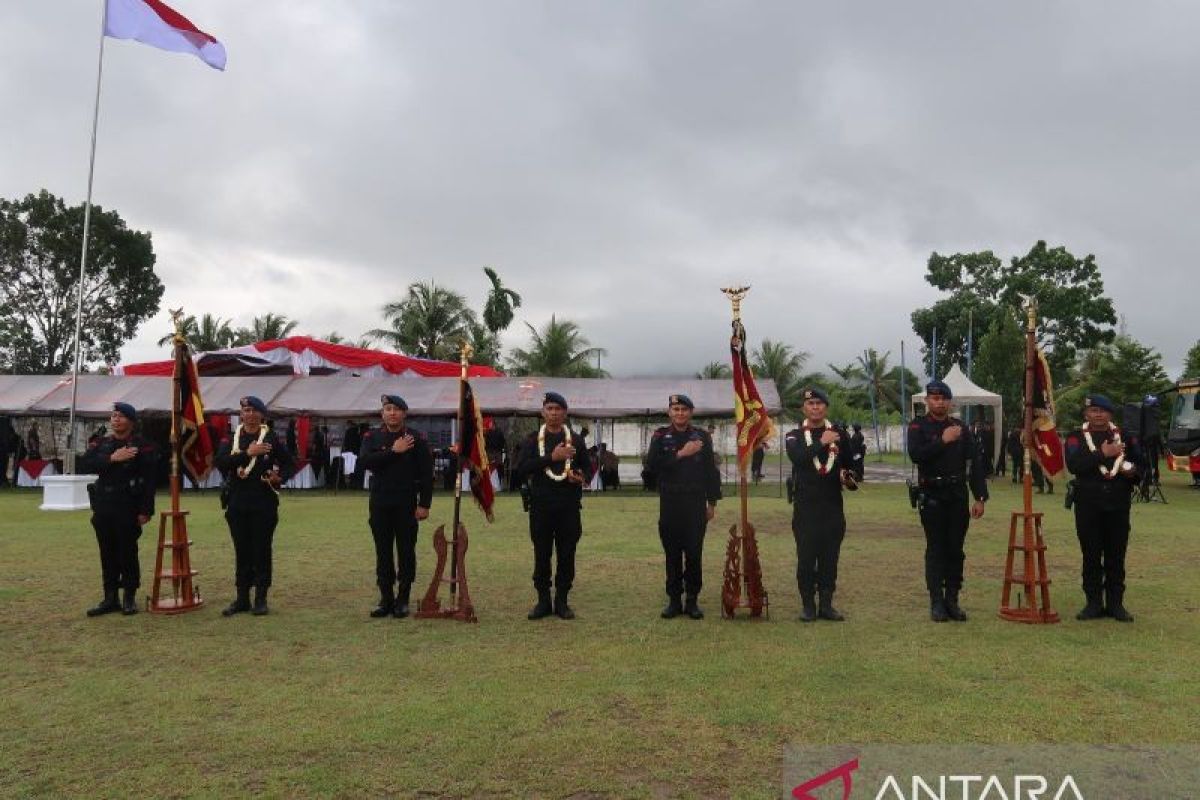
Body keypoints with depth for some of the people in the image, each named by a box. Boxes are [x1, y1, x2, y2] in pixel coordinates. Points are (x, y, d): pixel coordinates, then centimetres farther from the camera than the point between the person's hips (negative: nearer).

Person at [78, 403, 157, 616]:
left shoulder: (142, 447, -3)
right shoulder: (101, 444, 12)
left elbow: (148, 480, -8)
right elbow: (84, 465, -4)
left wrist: (146, 510, -13)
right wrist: (111, 459, -15)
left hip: (128, 508, -5)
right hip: (103, 506, 5)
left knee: (128, 552, 1)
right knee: (107, 553, 9)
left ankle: (129, 598, 12)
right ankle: (110, 598, 18)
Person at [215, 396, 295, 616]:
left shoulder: (271, 439, 2)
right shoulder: (231, 439, 7)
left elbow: (290, 464, 8)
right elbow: (221, 463, -9)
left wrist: (280, 477, -12)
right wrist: (247, 453, -19)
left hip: (264, 504, -2)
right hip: (237, 503, 2)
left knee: (262, 550, 1)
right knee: (241, 551, 8)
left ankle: (261, 598, 10)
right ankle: (242, 598, 17)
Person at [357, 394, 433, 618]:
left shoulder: (417, 439, -1)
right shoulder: (372, 437, 6)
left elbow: (426, 473, -3)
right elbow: (364, 461, -12)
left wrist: (424, 504, -8)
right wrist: (393, 451, -15)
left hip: (406, 504, -2)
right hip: (380, 504, 2)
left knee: (406, 552, 3)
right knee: (383, 552, 7)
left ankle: (403, 600, 13)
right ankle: (385, 598, 15)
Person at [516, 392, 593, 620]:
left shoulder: (576, 440, 9)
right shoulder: (533, 440, 5)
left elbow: (588, 468, 13)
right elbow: (522, 468, -8)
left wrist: (582, 478, -11)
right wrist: (551, 457, -17)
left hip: (569, 507, 1)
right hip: (541, 507, -1)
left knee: (567, 555, 4)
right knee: (542, 555, 4)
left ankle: (562, 601, 14)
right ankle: (543, 601, 15)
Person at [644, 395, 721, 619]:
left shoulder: (702, 437, 7)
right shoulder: (660, 436, 5)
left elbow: (711, 471, 8)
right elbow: (652, 464, -11)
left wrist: (712, 502, 6)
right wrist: (680, 454, -15)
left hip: (696, 505, 0)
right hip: (669, 505, 0)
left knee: (694, 554, 1)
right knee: (672, 554, 4)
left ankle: (692, 601, 11)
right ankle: (674, 600, 13)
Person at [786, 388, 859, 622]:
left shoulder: (840, 435, 9)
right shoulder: (794, 436, 3)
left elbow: (856, 464, 12)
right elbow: (797, 457, -18)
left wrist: (851, 477, -9)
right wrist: (821, 443, -25)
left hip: (833, 507, 2)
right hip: (805, 508, -2)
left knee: (830, 558, 6)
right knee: (806, 558, 1)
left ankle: (826, 604, 16)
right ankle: (808, 605, 11)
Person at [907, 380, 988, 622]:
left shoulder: (961, 428, 9)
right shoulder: (918, 427, 0)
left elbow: (975, 463, 6)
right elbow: (915, 455, -18)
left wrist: (980, 498, 0)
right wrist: (943, 441, -20)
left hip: (958, 496, 3)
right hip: (932, 496, -3)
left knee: (956, 549, 6)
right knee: (935, 549, 0)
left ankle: (952, 600, 15)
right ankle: (936, 602, 5)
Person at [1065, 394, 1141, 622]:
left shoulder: (1126, 437, 8)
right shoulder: (1076, 438, 0)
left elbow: (1140, 464, 12)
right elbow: (1074, 466, -16)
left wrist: (1133, 471, -11)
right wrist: (1103, 454, -21)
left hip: (1119, 506, 2)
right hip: (1088, 506, -2)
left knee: (1116, 556, 6)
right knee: (1091, 556, 4)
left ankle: (1115, 603, 16)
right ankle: (1094, 603, 13)